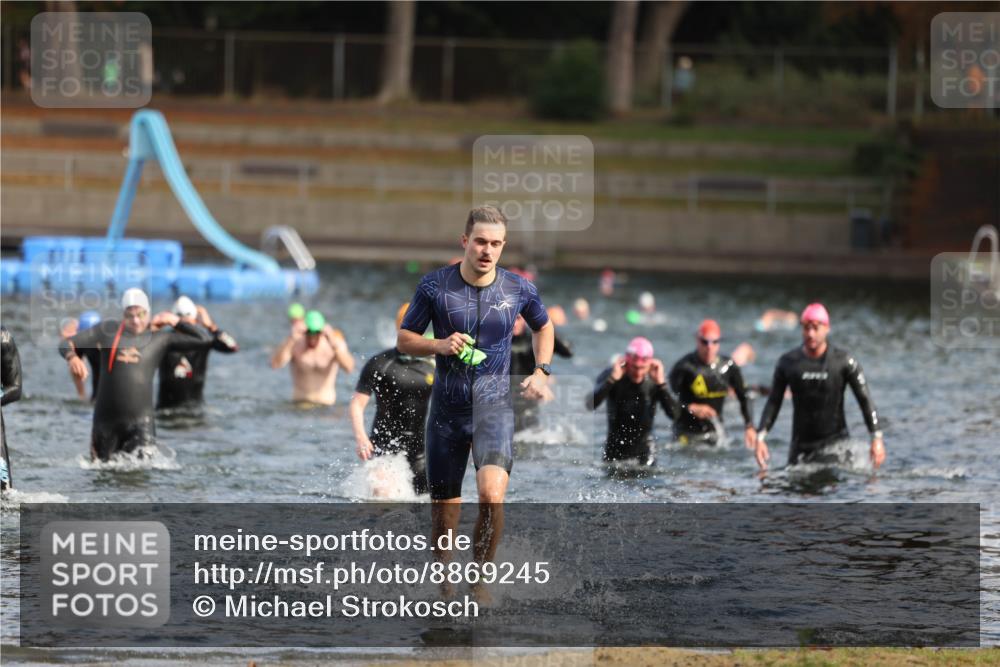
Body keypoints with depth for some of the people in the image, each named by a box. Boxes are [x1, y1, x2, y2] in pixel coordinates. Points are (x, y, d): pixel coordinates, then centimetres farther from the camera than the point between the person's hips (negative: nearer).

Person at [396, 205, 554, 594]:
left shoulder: (518, 290, 0)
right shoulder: (434, 286, -4)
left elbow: (543, 327, 20)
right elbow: (404, 339, 3)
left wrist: (542, 371, 6)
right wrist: (439, 345, -16)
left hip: (494, 405, -1)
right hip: (447, 410, 1)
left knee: (492, 495, -25)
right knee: (443, 511, 8)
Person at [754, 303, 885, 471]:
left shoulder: (844, 361, -4)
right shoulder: (788, 363, 2)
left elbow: (865, 400, -3)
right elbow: (773, 403, 6)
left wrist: (877, 438, -10)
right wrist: (760, 437, -5)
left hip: (835, 443, -3)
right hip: (801, 445, 3)